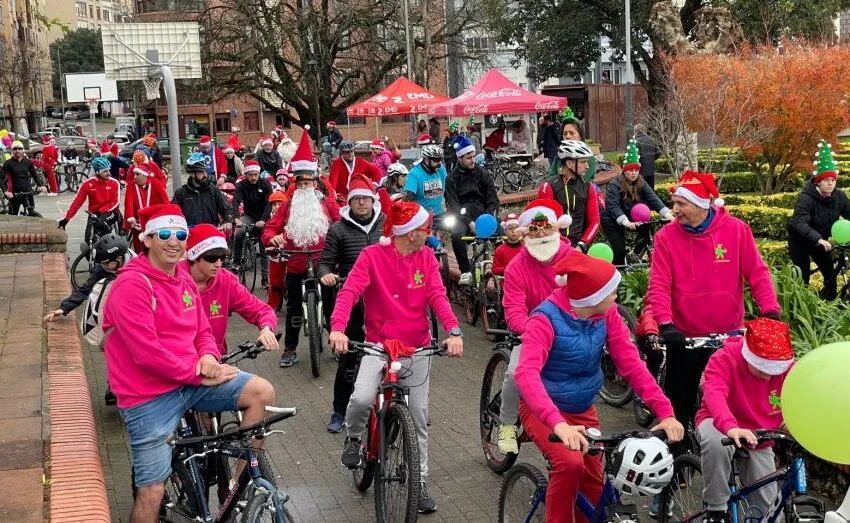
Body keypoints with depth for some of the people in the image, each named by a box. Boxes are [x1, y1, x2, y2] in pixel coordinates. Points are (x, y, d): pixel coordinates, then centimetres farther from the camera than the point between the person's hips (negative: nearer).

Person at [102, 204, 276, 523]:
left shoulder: (185, 282, 10)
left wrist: (208, 357, -7)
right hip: (150, 396, -7)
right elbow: (147, 353, -21)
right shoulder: (131, 285, -15)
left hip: (192, 381, 7)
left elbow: (203, 332, 17)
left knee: (262, 392, -9)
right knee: (152, 492, -7)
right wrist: (200, 376, -15)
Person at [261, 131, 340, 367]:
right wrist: (273, 237, -20)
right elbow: (270, 228, 2)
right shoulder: (288, 206, 6)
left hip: (324, 262, -1)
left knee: (330, 304, 7)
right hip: (295, 264, 1)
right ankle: (289, 349, 15)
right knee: (293, 308, 7)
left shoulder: (327, 203, 2)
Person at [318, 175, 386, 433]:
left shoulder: (387, 225, 6)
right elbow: (326, 261, 1)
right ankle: (339, 410, 16)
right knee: (348, 357, 3)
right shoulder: (339, 229, 1)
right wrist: (325, 274, -20)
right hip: (352, 302, -2)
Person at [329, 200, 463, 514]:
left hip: (417, 347, 3)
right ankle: (353, 438, 8)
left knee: (419, 418, 7)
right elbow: (350, 291, -21)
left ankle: (420, 483, 21)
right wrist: (337, 328, -39)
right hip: (378, 343, -3)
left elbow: (438, 296, -10)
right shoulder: (372, 256, -10)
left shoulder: (426, 258, 1)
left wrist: (453, 331, -28)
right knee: (362, 398, -26)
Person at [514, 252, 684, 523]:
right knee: (570, 464, -31)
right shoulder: (546, 319, -27)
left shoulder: (606, 314, -11)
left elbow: (631, 364, -12)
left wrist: (665, 412, -24)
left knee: (593, 486, 10)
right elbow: (526, 373, -40)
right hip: (544, 410, -6)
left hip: (584, 411, 6)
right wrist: (559, 424, -55)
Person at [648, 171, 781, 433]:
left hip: (729, 336, 1)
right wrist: (665, 324, -26)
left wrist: (771, 313, -16)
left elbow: (758, 274, -4)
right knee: (680, 403, 8)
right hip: (685, 338, -1)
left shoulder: (736, 229, -5)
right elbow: (659, 285, -12)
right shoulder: (666, 236, -7)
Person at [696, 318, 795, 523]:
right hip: (719, 425, -4)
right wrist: (731, 428, -63)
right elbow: (714, 394, -44)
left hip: (758, 436, 4)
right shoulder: (724, 360, -27)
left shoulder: (786, 367, -14)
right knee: (715, 443, -40)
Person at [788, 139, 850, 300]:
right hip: (801, 240, -5)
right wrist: (818, 239, -53)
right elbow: (800, 223, -39)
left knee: (831, 275, 5)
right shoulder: (806, 198, -29)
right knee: (803, 277, -10)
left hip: (822, 240, 6)